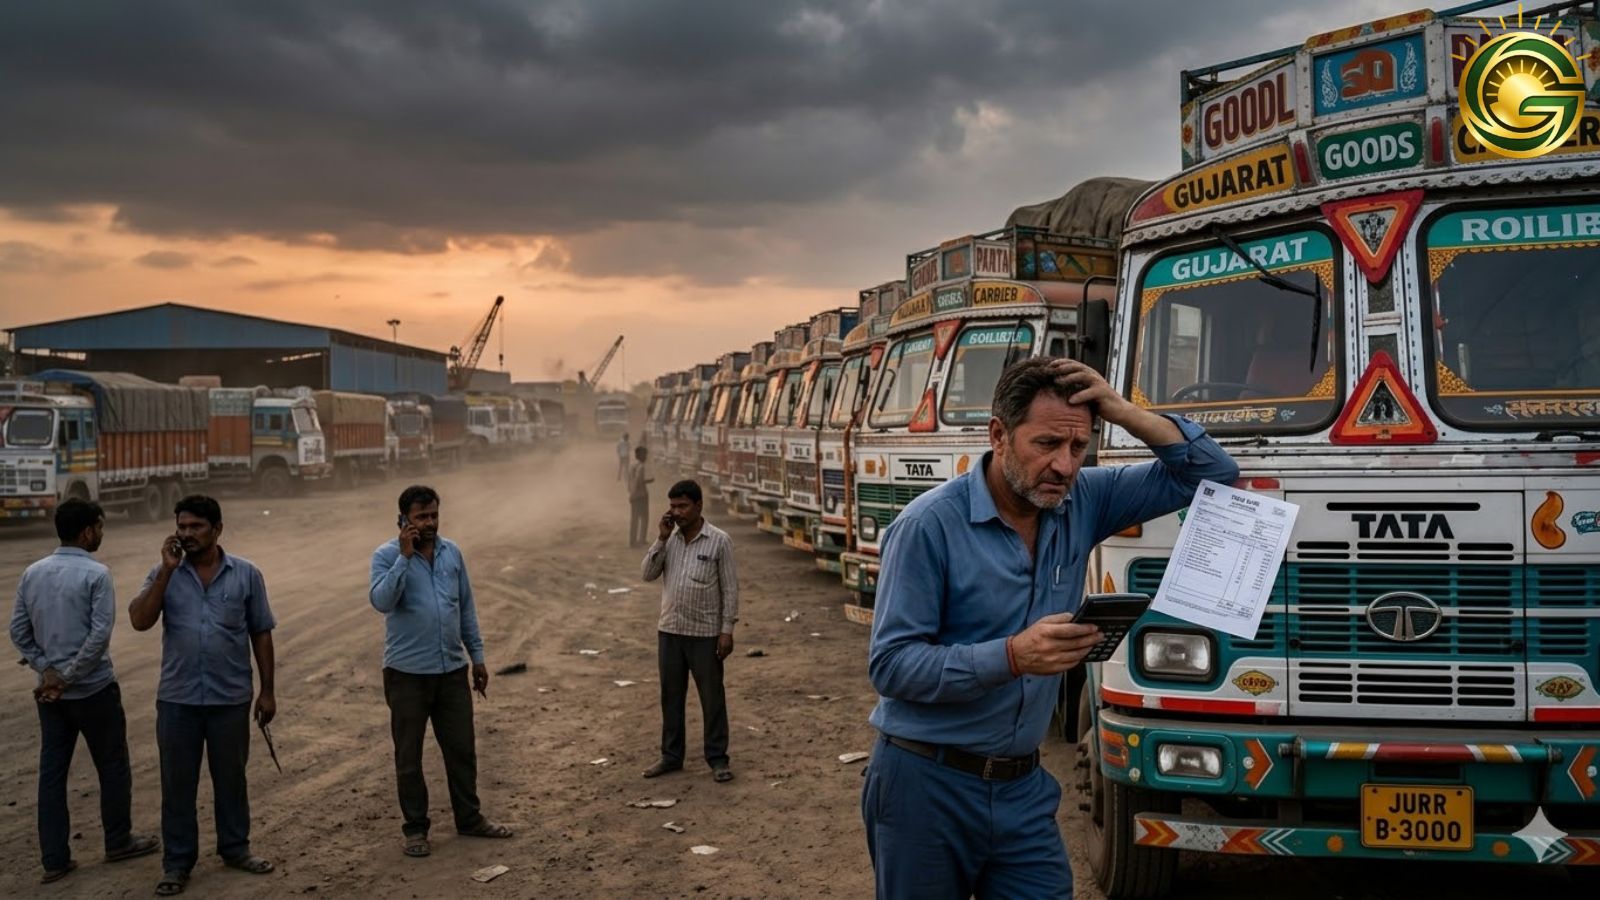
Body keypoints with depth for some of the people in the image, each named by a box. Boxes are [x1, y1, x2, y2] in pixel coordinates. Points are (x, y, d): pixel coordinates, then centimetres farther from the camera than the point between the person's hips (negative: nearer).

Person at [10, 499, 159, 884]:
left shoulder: (32, 573, 5)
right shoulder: (96, 574, -15)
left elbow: (18, 631, 4)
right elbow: (100, 635, -21)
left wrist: (48, 671, 0)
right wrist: (68, 678, -13)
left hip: (50, 691, 6)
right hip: (94, 689, -6)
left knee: (51, 772, 8)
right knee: (112, 767, 11)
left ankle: (54, 859, 11)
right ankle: (118, 841, 24)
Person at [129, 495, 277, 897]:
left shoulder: (246, 574, -2)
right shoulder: (165, 574, 0)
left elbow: (261, 634, 2)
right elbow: (140, 621, -14)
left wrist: (267, 690, 1)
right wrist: (168, 569, -17)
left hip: (231, 698, 0)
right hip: (177, 699, 0)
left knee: (231, 777, 13)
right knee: (177, 781, 8)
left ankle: (235, 848, 29)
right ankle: (177, 861, 20)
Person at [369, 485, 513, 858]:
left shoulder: (452, 552, 6)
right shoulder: (387, 556, -8)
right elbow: (382, 602, -25)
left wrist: (477, 656, 11)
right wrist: (405, 556, -28)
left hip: (453, 670, 4)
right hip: (408, 673, -4)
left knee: (462, 749, 11)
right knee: (409, 755, 6)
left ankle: (469, 818, 25)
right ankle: (414, 827, 19)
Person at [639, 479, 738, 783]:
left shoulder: (719, 541, -8)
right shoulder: (669, 539, 5)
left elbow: (730, 587, -7)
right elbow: (648, 574, -2)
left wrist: (727, 630, -11)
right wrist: (662, 538, -10)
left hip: (705, 633, -4)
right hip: (669, 631, 4)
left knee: (712, 698, 3)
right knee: (671, 696, 12)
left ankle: (717, 758, 13)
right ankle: (671, 756, 23)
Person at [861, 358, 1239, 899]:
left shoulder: (1081, 504, 0)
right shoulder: (929, 525, -17)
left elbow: (1214, 475, 5)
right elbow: (889, 665, -18)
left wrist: (1126, 414, -11)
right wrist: (1011, 657, -30)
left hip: (1025, 787, 5)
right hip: (927, 783, -4)